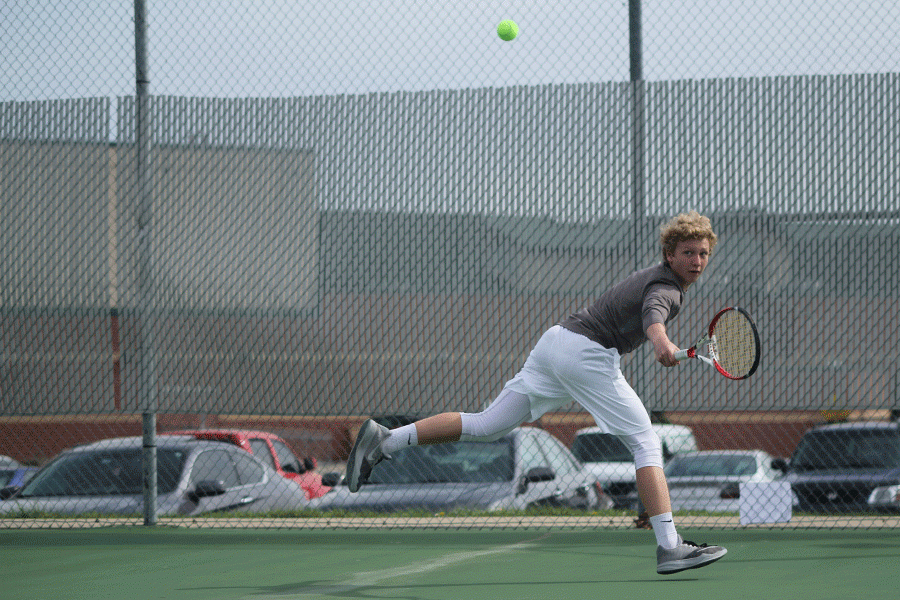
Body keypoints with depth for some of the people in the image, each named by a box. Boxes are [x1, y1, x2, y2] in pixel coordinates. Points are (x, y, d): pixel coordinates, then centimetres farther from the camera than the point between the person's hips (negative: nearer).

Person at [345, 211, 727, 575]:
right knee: (646, 443, -5)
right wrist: (660, 341, -54)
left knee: (486, 426, 8)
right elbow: (652, 313, -33)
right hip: (587, 354, -9)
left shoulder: (648, 277, 21)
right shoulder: (666, 290, -9)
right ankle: (670, 548, -13)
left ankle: (384, 440, 3)